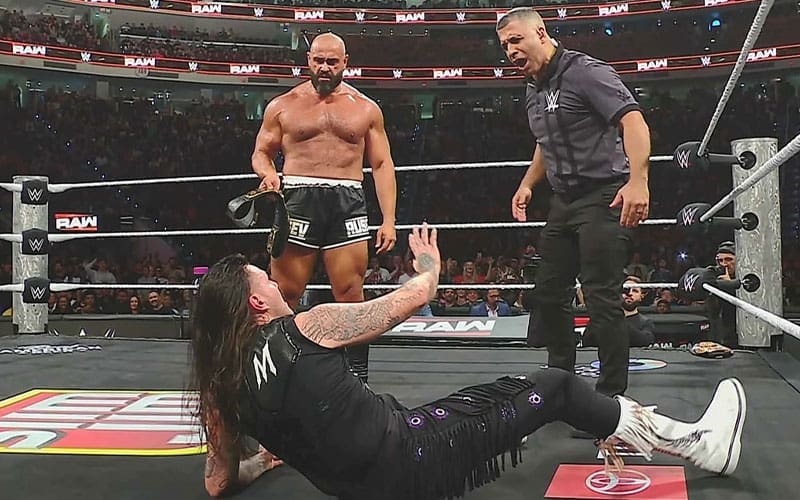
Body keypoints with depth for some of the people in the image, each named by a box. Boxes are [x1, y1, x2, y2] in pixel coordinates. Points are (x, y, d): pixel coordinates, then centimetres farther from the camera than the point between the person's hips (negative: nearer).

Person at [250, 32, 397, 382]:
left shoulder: (366, 109, 13)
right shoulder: (283, 106, 11)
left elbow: (382, 165, 12)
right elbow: (260, 153, 16)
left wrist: (389, 219, 2)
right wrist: (268, 173, -10)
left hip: (348, 203, 1)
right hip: (298, 199, 0)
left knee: (351, 297, -1)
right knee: (282, 296, -3)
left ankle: (358, 379, 7)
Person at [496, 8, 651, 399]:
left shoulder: (585, 72, -11)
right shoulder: (534, 92, 16)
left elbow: (633, 121, -23)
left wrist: (637, 180, -36)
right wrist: (527, 184, 22)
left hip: (604, 198, -9)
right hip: (564, 202, 9)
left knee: (601, 299, -9)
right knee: (548, 295, 12)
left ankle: (612, 396, 2)